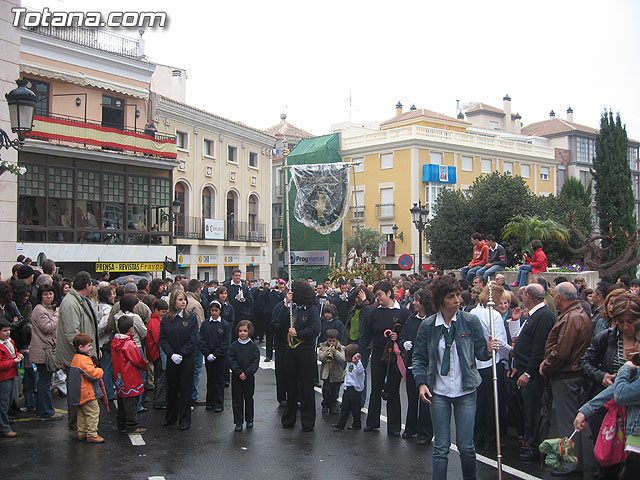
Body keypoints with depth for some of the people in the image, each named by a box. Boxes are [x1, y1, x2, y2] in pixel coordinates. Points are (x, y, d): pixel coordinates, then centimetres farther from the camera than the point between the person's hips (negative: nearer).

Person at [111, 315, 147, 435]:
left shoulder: (114, 342, 3)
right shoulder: (130, 344, -21)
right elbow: (139, 361, -15)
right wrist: (145, 365, 4)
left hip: (119, 380, 8)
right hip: (130, 380, -8)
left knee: (122, 403, 17)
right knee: (131, 403, 1)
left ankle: (121, 425, 25)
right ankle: (131, 427, 8)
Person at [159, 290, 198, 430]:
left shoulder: (191, 318, -2)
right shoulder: (166, 319, 3)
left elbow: (194, 340, -6)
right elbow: (162, 339, 0)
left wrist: (181, 354, -12)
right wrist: (171, 354, -13)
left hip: (187, 359, -2)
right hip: (171, 359, 2)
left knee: (185, 389, 2)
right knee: (171, 388, 11)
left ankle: (185, 420, 12)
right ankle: (171, 417, 27)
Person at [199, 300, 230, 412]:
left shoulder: (225, 325, -4)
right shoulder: (205, 324, 3)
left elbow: (226, 343, -8)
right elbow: (201, 341, -1)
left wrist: (215, 354, -14)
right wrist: (207, 354, -13)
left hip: (220, 357, -2)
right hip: (208, 357, 2)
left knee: (219, 380, 3)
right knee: (210, 379, 11)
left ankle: (219, 403, 9)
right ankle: (210, 402, 21)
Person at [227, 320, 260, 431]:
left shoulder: (253, 347, -3)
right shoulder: (234, 346, 0)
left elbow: (255, 362, -8)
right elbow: (231, 360, -6)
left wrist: (246, 373, -17)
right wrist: (239, 372, -17)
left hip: (249, 377, -1)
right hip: (236, 377, 1)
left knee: (249, 398, 11)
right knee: (237, 399, 4)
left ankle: (249, 420, 25)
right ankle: (238, 422, 11)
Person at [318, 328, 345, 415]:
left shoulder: (341, 348, 1)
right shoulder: (323, 347, 4)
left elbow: (342, 359, -12)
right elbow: (320, 358, -7)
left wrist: (335, 352, -23)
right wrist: (326, 352, -21)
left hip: (337, 373, 0)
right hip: (326, 373, 0)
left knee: (335, 391, 5)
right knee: (326, 389, -5)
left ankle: (333, 405, 22)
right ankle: (325, 405, 13)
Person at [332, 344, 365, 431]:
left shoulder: (358, 364, -20)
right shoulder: (349, 362, 9)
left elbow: (360, 371, -40)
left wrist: (356, 362, -53)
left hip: (355, 388, -8)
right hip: (347, 388, 8)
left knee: (355, 408, 4)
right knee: (344, 407, 10)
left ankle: (357, 424, 18)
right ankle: (340, 424, 14)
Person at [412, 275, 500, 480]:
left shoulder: (470, 321, -3)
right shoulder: (428, 325, -2)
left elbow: (479, 352, 2)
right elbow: (419, 357, 5)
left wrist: (487, 349, -20)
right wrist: (421, 383, -6)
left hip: (465, 391, 0)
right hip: (438, 392, 0)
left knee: (466, 446, 4)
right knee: (441, 446, 5)